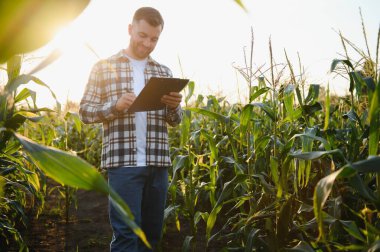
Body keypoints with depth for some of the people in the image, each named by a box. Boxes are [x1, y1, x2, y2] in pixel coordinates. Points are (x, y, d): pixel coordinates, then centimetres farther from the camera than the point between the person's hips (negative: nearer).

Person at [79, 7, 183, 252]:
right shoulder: (104, 67, 5)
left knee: (152, 231, 11)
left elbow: (175, 121, 15)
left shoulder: (164, 72, 14)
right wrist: (116, 106, -16)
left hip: (158, 163, 4)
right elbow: (85, 111, 2)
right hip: (123, 162, -4)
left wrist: (174, 106, -8)